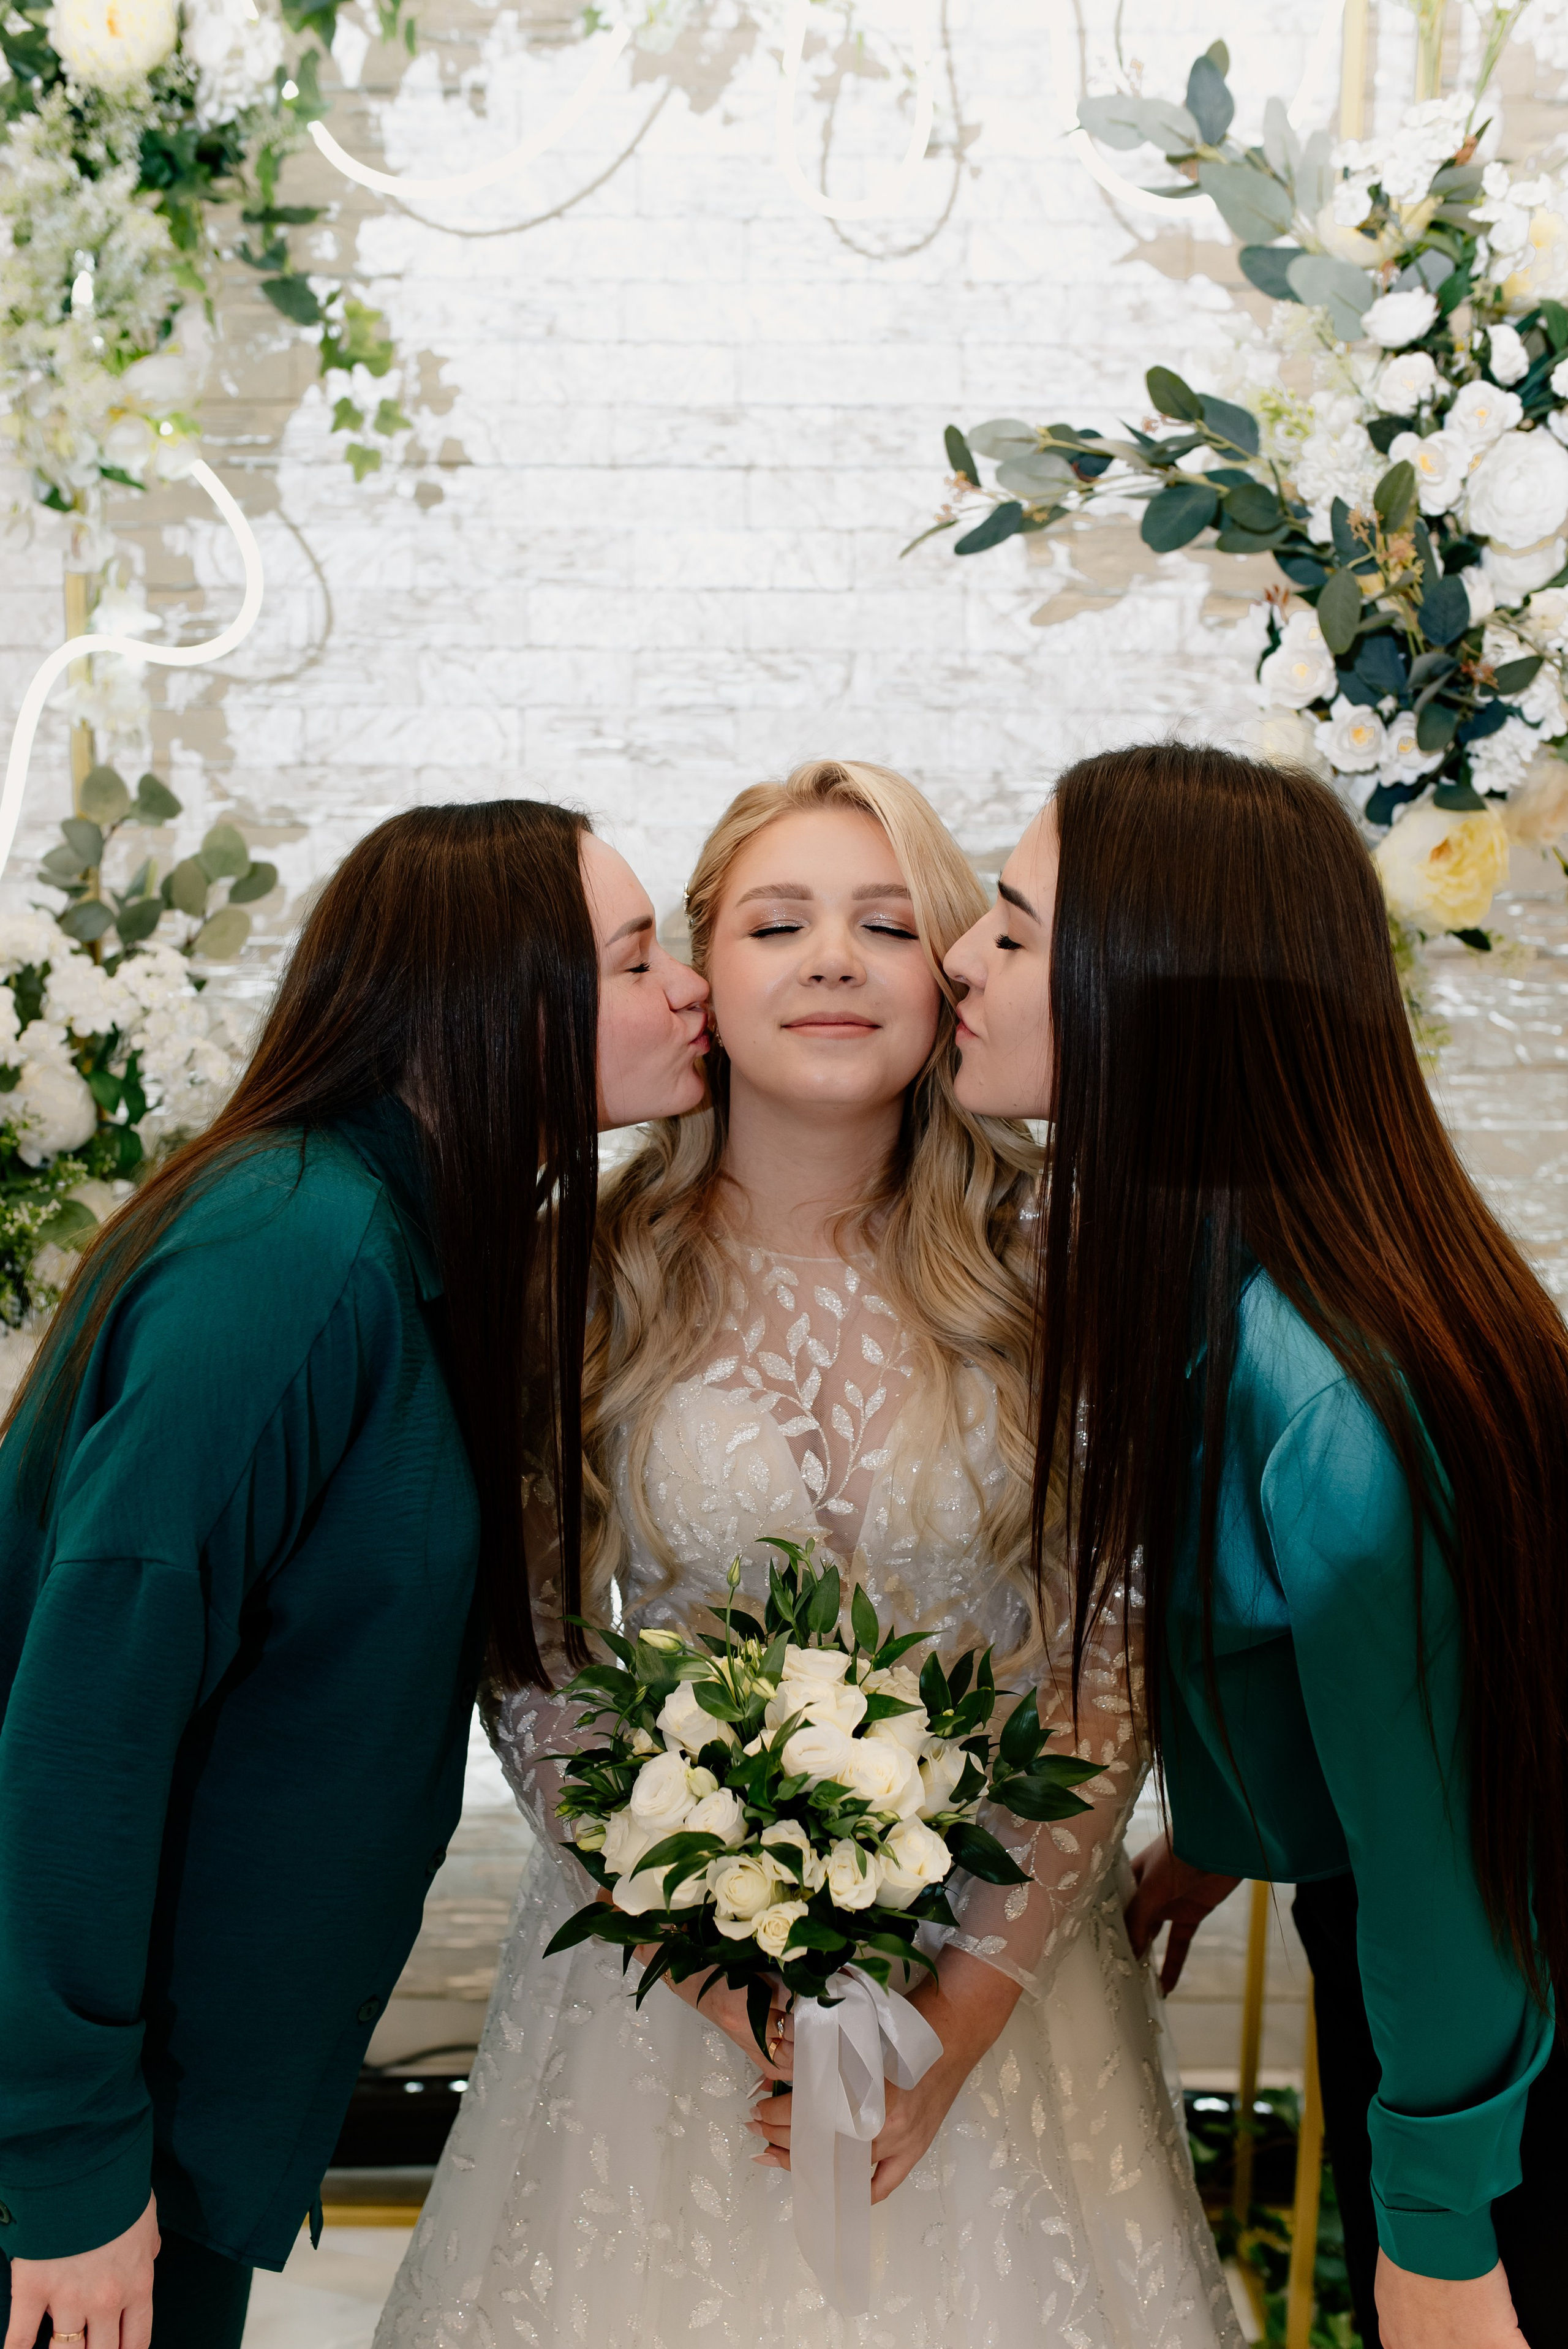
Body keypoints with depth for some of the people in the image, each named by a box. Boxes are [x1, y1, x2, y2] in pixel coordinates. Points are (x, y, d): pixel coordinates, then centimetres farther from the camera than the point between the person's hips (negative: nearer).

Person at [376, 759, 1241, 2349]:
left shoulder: (1048, 1269, -8)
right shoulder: (591, 1277, -8)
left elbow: (1109, 1677, -6)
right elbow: (526, 1666, -4)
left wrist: (966, 2013, -11)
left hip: (989, 1963, 0)